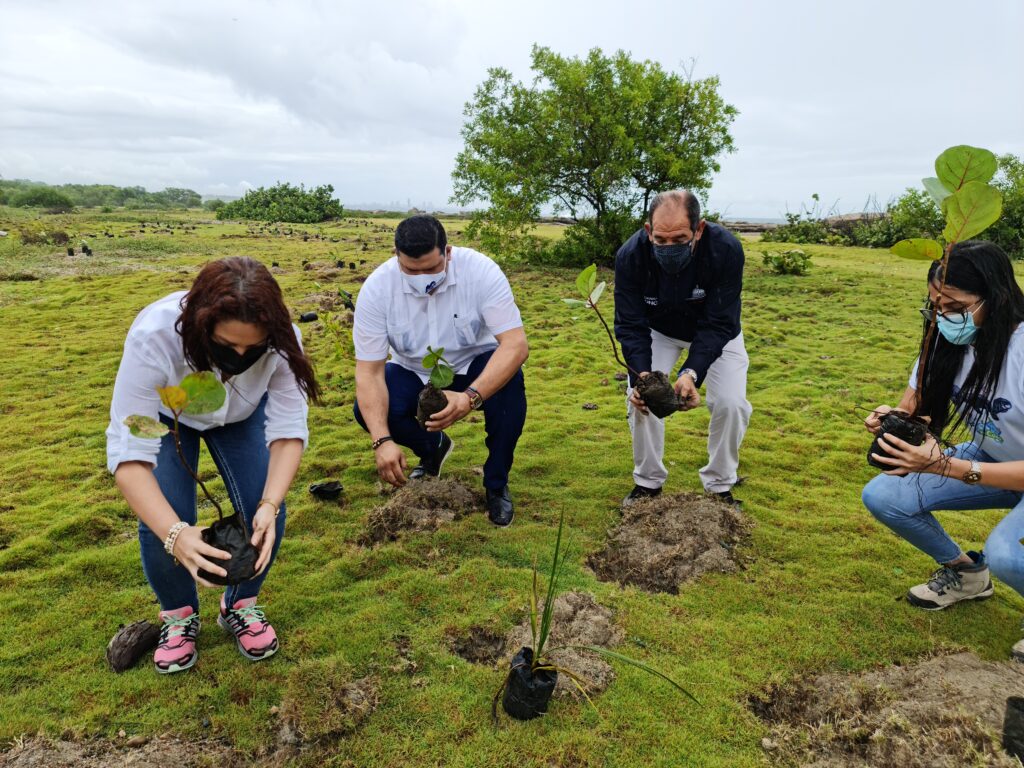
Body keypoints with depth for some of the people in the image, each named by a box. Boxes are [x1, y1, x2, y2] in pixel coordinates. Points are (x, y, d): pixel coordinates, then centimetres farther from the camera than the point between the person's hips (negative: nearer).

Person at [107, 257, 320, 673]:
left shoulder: (281, 341, -35)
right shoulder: (153, 337, -41)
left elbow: (289, 430, -30)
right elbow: (129, 453, -40)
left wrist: (269, 505, -45)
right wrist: (175, 533, -53)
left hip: (243, 415, 2)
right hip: (165, 414, -1)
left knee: (263, 513, -14)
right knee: (161, 521, -17)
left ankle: (241, 605, 16)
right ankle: (178, 614, 14)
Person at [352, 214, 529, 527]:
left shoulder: (481, 271, -27)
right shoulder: (377, 287, -22)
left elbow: (516, 344, -33)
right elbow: (369, 371, -22)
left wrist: (470, 398, -48)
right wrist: (382, 440, -35)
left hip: (474, 366, -1)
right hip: (413, 373, 2)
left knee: (509, 383, -33)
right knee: (367, 410, -24)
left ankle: (496, 484, -9)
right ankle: (432, 447, 10)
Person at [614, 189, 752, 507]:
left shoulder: (726, 249, -36)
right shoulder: (630, 255, -31)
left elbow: (718, 324, -33)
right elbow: (631, 326, -28)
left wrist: (691, 373, -49)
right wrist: (641, 373, -46)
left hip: (715, 331, -1)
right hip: (657, 330, 1)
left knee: (731, 403, -14)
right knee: (639, 397, -11)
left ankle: (720, 485, 10)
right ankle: (648, 482, 10)